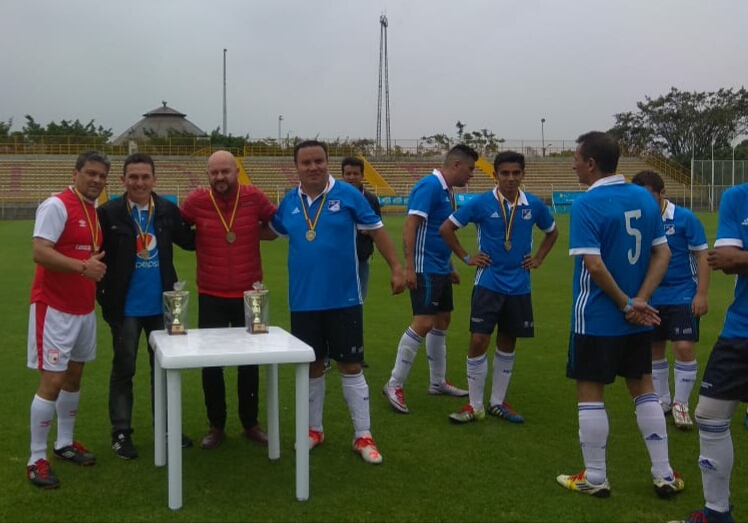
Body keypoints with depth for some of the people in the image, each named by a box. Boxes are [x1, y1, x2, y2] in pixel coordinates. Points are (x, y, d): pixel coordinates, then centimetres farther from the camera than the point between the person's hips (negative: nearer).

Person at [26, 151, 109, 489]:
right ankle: (37, 460, 3)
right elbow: (39, 252, -24)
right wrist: (82, 266, -31)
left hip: (84, 307, 8)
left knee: (73, 377, 16)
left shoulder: (96, 211, 11)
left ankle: (65, 443, 29)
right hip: (55, 307, -8)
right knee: (52, 381, -7)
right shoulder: (56, 206, -15)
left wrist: (98, 266, 3)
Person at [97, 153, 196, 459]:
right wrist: (104, 296, -10)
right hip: (126, 307, -3)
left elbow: (189, 241, 8)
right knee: (123, 370, 8)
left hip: (161, 305, 3)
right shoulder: (109, 213, -9)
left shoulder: (168, 210, 0)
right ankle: (121, 433, 18)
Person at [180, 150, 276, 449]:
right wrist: (201, 240, -3)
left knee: (249, 363, 12)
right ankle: (216, 426, 22)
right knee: (210, 364, 5)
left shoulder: (253, 197, -7)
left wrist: (254, 232, -1)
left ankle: (251, 424, 28)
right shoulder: (197, 200, -7)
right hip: (211, 298, 0)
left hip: (248, 296, 0)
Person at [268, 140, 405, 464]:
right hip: (303, 301, 3)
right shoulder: (289, 203, 3)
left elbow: (376, 230, 0)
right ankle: (314, 429, 29)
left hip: (343, 299, -3)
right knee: (312, 366, 13)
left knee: (350, 367, 3)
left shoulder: (348, 195, -7)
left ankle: (363, 436, 12)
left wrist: (396, 267, -3)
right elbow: (269, 231, 21)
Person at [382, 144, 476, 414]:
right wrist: (409, 267, -25)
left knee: (442, 322, 14)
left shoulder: (446, 190, 14)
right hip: (424, 269, -10)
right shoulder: (429, 186, -15)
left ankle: (438, 382, 25)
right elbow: (410, 226, -21)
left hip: (440, 269, 10)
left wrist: (450, 267, 26)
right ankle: (394, 385, -5)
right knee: (423, 323, -13)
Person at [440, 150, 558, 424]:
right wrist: (466, 257, -2)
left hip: (518, 286, 3)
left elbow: (552, 232, 18)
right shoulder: (481, 203, -10)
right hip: (488, 284, -3)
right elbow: (446, 228, -1)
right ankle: (475, 406, 7)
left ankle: (497, 403, 24)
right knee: (478, 341, -7)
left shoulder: (534, 205, -2)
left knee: (507, 342, 11)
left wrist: (538, 258, 7)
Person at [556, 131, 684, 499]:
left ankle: (595, 478, 14)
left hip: (597, 318, -6)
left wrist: (626, 304, -12)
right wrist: (640, 300, -5)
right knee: (644, 389, 15)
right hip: (637, 320, 6)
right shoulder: (644, 198, 4)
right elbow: (663, 253, 3)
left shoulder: (587, 204, -15)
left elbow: (594, 264, -22)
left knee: (590, 393, 6)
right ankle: (664, 475, 20)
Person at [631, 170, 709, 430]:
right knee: (654, 349, 11)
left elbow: (702, 256, -7)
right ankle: (662, 400, 28)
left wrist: (701, 294, -13)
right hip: (651, 297, 4)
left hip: (682, 295, -4)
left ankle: (681, 404, 8)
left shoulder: (685, 218, -12)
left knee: (684, 348, -9)